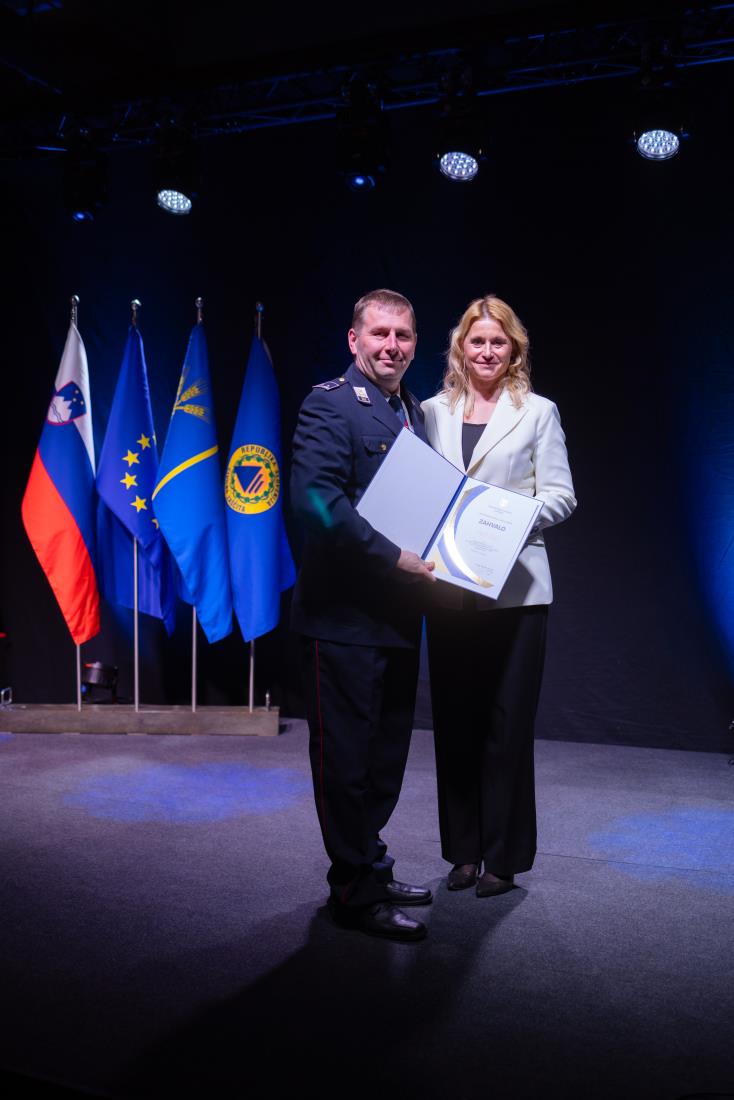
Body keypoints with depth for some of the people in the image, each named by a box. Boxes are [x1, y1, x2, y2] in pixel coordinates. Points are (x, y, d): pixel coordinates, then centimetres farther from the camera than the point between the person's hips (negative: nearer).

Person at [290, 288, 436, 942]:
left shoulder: (415, 413, 16)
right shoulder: (330, 403, -10)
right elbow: (316, 498, -23)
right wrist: (396, 557, -24)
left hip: (397, 613, 9)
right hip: (343, 614, -9)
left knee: (386, 754, 18)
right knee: (346, 757, 3)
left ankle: (370, 870, 34)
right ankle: (355, 893, 16)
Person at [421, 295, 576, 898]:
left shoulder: (538, 412, 5)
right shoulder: (434, 411, 12)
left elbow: (561, 496, 1)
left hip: (515, 587, -2)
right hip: (449, 585, 3)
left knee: (507, 722, 0)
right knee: (455, 719, 7)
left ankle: (503, 857, 13)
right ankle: (463, 851, 20)